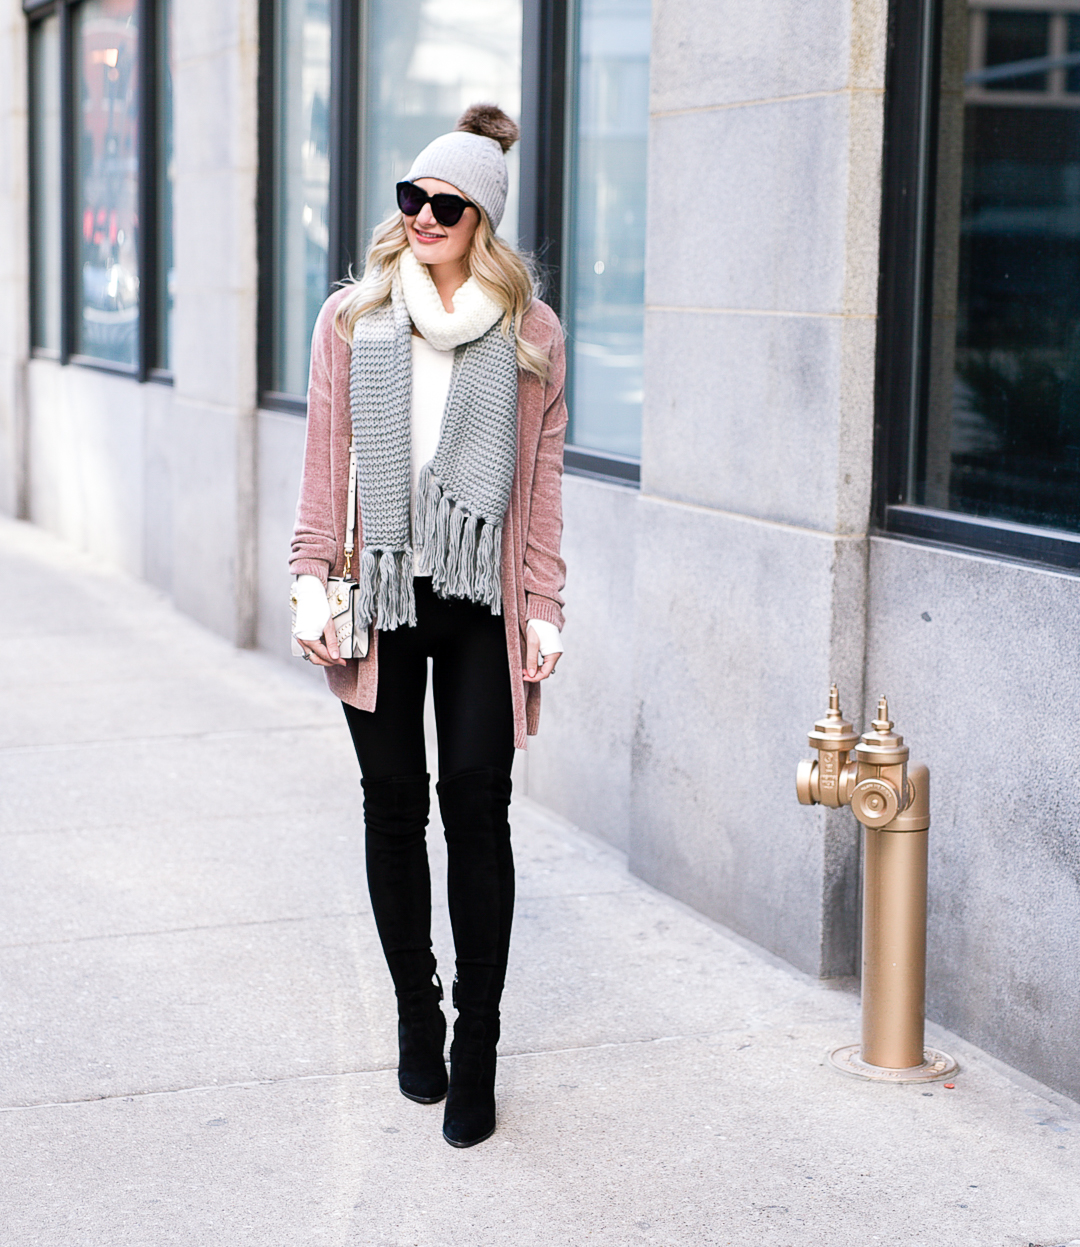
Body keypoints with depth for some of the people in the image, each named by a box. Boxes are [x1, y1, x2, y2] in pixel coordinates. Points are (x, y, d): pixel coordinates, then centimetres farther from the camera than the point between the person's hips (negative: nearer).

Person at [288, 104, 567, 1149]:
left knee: (476, 806, -6)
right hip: (379, 594, 1)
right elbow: (325, 463, 7)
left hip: (482, 601, -1)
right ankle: (416, 1017, 22)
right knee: (395, 807, 7)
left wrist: (544, 607, 1)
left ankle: (475, 1046, 3)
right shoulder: (351, 320, 7)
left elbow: (542, 484, 5)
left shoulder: (531, 336, 5)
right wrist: (312, 580, -2)